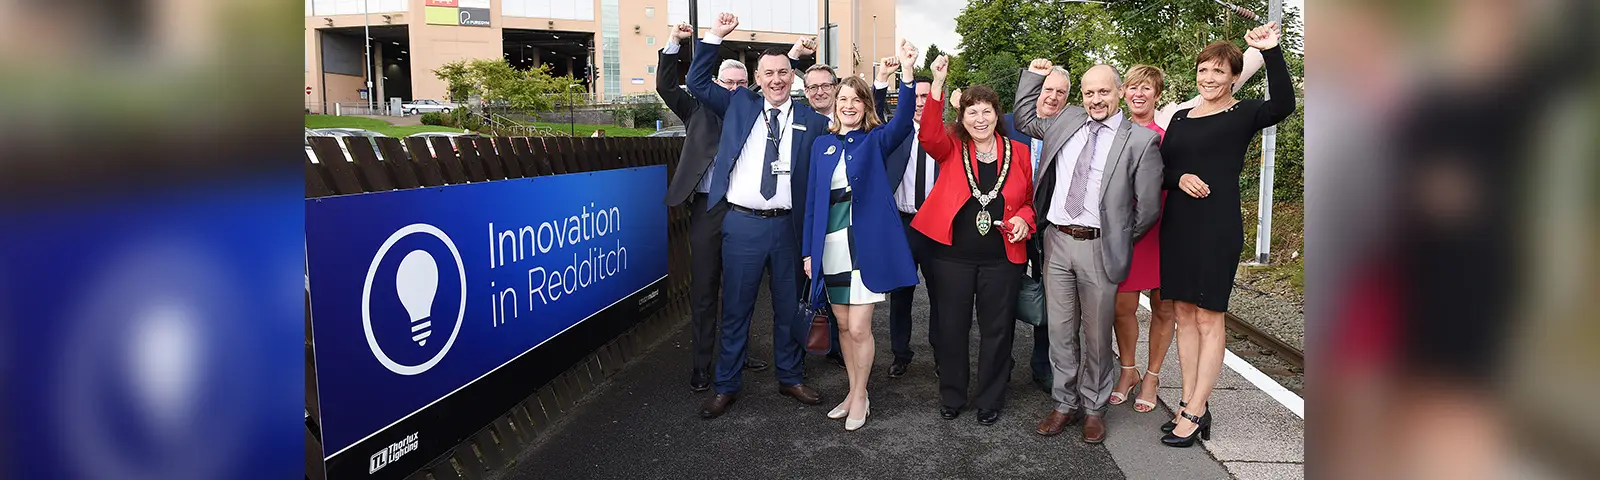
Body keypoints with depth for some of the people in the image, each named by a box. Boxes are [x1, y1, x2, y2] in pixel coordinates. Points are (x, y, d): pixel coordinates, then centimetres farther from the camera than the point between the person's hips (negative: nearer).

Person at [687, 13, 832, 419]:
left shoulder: (811, 120, 5)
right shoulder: (740, 105, 7)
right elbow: (698, 82, 8)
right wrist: (715, 35, 1)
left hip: (786, 225, 1)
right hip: (742, 222, 0)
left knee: (789, 306, 14)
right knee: (735, 309, 7)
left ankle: (790, 378, 31)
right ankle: (726, 386, 19)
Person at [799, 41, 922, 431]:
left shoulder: (876, 141, 2)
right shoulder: (822, 145, 11)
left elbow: (903, 122, -20)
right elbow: (813, 198, 11)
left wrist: (907, 70, -32)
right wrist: (809, 250, 6)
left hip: (865, 242, -4)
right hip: (830, 246, 4)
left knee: (859, 327, -3)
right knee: (843, 325, 12)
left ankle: (860, 398, 14)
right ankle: (854, 392, 27)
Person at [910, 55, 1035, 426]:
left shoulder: (1017, 152, 5)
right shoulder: (951, 148, 1)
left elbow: (1030, 198, 15)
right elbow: (928, 135, -21)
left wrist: (1023, 218, -8)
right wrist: (938, 84, -29)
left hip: (1002, 257, 1)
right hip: (952, 255, -1)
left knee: (996, 330, 9)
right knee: (952, 328, 9)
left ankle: (991, 401, 26)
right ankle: (951, 397, 28)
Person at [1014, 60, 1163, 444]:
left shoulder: (1141, 141, -5)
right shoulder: (1065, 121, 8)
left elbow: (1149, 207, -3)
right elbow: (1024, 119, 27)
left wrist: (1119, 239, 1)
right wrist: (1033, 76, 19)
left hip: (1099, 248, -4)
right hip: (1057, 240, 4)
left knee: (1097, 334, 7)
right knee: (1060, 331, 11)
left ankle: (1093, 408, 24)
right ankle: (1065, 403, 25)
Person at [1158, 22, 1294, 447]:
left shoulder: (1243, 114, -2)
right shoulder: (1182, 117, 14)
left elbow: (1282, 105, -23)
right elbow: (1160, 167, 13)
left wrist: (1271, 52, -29)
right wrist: (1179, 178, -9)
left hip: (1217, 228, -6)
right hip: (1177, 225, 6)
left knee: (1208, 317, -1)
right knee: (1184, 314, 8)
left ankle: (1195, 412, 4)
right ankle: (1192, 404, 17)